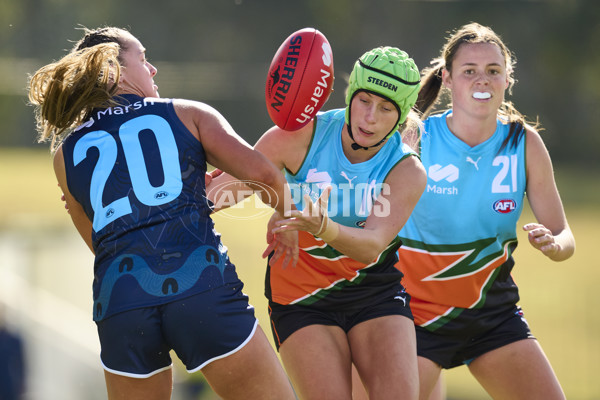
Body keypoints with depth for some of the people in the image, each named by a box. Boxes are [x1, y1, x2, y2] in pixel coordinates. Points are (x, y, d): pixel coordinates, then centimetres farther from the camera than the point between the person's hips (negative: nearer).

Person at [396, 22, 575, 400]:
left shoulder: (525, 143, -6)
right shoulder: (413, 138, -14)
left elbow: (565, 237, -2)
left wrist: (553, 244, -25)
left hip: (494, 311, 3)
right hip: (418, 313, -3)